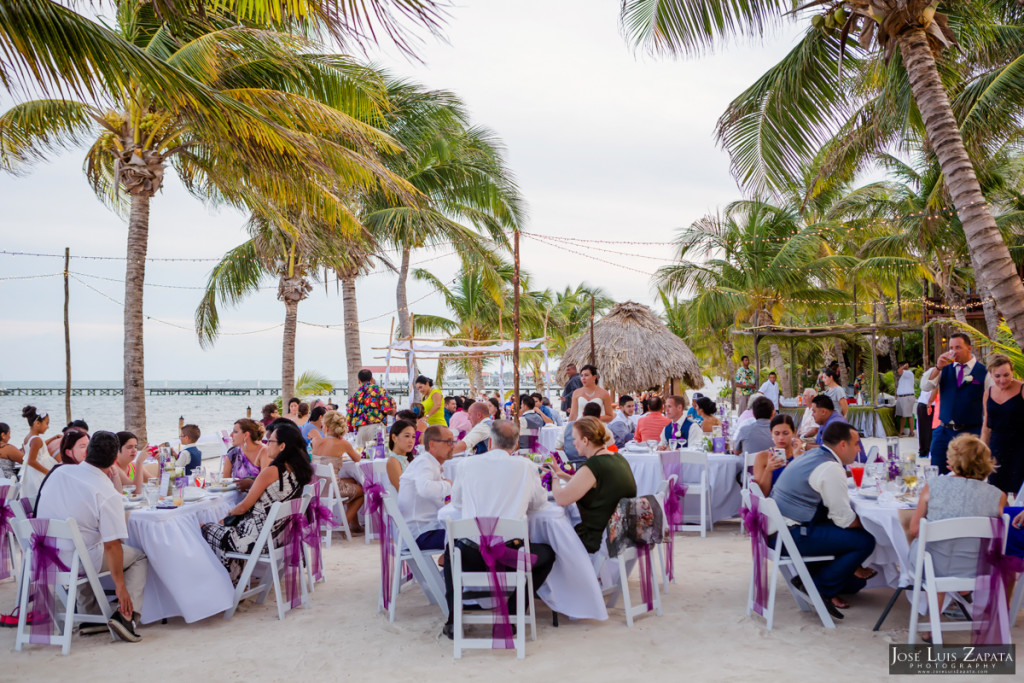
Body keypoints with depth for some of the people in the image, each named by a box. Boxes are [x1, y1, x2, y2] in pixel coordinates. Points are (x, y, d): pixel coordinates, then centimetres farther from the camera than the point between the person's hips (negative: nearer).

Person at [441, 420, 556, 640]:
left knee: (450, 551, 37)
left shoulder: (468, 465, 3)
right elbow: (539, 502, 16)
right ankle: (512, 614, 20)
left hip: (471, 556, 2)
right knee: (547, 554, 28)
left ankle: (454, 618, 26)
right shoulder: (526, 467, 0)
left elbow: (456, 502, 19)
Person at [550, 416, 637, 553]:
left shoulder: (593, 466, -22)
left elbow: (562, 499, -23)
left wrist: (555, 480, -2)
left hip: (600, 540, -8)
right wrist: (563, 475, 17)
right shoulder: (619, 459, 6)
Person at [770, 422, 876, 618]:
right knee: (864, 541, -8)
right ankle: (822, 589, -1)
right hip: (793, 536, -10)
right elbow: (844, 519, -14)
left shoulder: (811, 455, 15)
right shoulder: (831, 468, -16)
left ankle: (847, 581, 31)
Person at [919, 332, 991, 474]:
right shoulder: (945, 369, 7)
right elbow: (925, 386, -3)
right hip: (944, 431, 3)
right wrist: (938, 367, -15)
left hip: (971, 433, -3)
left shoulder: (984, 373, -4)